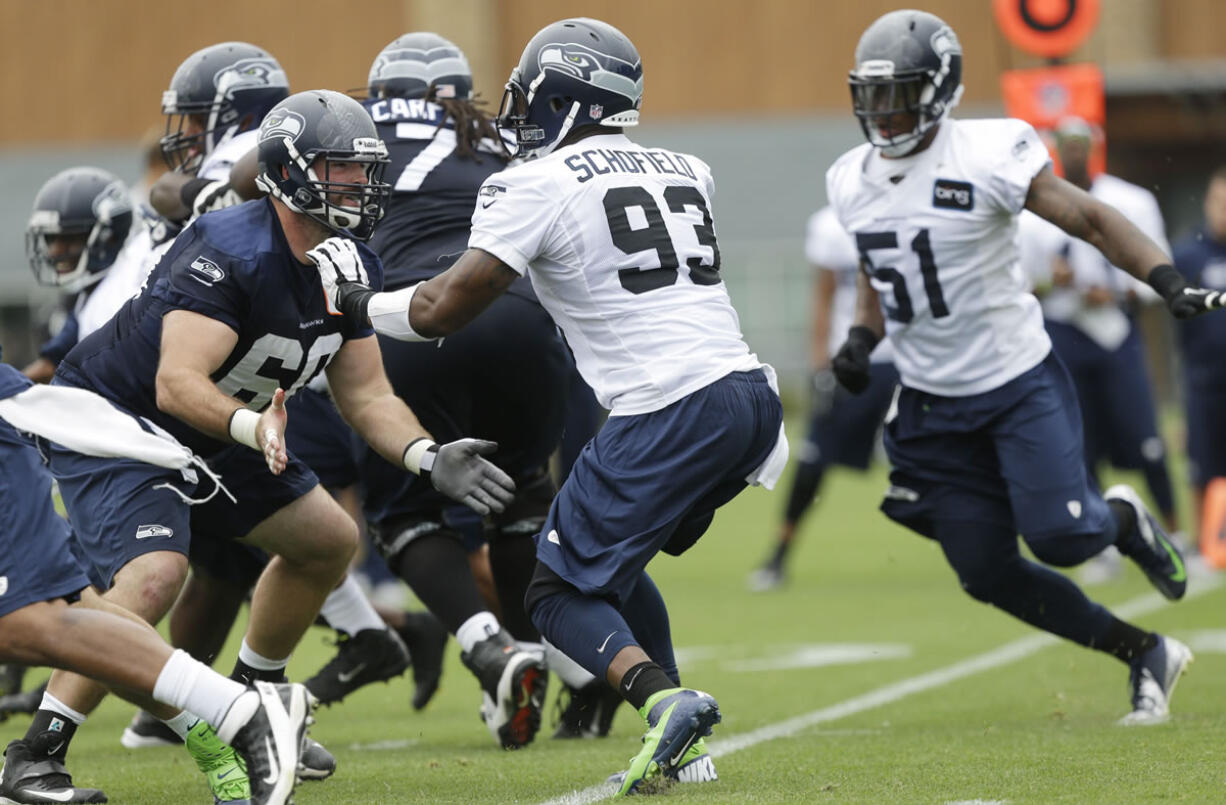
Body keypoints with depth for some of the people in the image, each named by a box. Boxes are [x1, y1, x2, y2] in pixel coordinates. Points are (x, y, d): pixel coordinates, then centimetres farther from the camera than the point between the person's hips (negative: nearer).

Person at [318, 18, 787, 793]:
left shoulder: (537, 186, -2)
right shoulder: (686, 172, 18)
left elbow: (443, 311, -3)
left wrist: (358, 300, 13)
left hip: (668, 414, -7)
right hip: (752, 397, 7)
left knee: (562, 591, 7)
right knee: (612, 566, 25)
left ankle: (664, 701, -19)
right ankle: (683, 744, 14)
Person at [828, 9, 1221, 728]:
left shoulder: (987, 157, -16)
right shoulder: (853, 182, 4)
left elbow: (1090, 219, -12)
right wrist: (862, 339, 1)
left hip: (1018, 383, -5)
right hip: (932, 404, 6)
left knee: (1062, 537, -20)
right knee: (988, 574, 1)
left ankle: (1122, 518, 19)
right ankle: (1147, 655, 16)